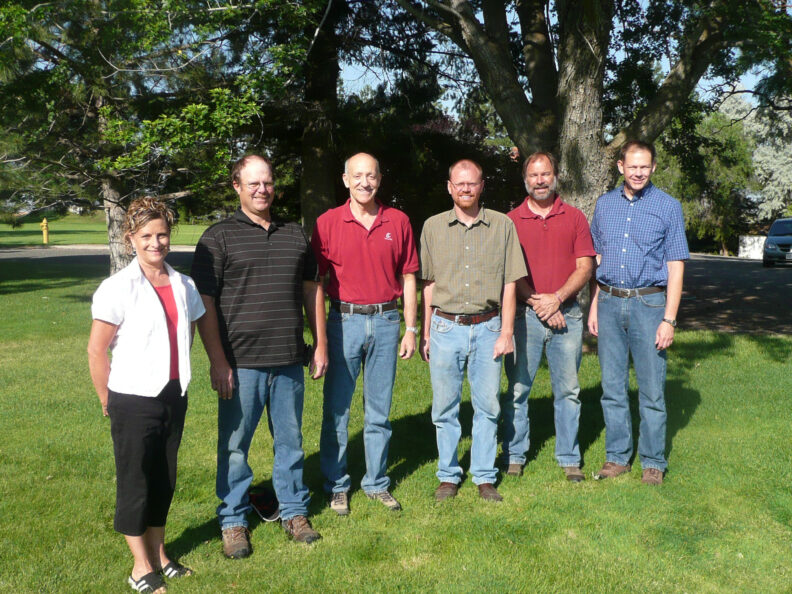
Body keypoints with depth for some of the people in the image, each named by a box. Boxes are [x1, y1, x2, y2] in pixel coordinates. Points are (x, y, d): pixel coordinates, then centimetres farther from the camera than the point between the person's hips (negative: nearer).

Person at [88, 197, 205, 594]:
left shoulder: (183, 286, 3)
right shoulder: (118, 288, -12)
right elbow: (96, 350, -9)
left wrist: (175, 380, 14)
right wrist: (107, 402, -3)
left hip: (174, 397, 5)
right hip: (133, 401, -5)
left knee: (164, 479, 15)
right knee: (134, 483, 6)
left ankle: (159, 554, 31)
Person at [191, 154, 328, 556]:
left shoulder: (295, 235, 12)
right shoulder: (219, 237, -1)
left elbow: (312, 290, 17)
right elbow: (204, 302, -5)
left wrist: (320, 345, 12)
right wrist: (217, 361, -11)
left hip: (289, 361, 4)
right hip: (241, 363, -3)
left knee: (290, 440, 13)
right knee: (234, 445, 6)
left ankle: (294, 511, 29)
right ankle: (233, 520, 22)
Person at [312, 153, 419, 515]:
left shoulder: (398, 222, 5)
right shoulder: (328, 223, -1)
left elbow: (408, 278, 9)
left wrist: (411, 329, 5)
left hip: (385, 322, 2)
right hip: (344, 321, -1)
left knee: (379, 410, 11)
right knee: (337, 408, 5)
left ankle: (377, 484, 25)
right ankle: (336, 485, 20)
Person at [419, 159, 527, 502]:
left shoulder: (502, 226, 4)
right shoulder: (433, 227, 7)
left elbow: (509, 283, 4)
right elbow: (428, 284, 9)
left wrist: (507, 331, -2)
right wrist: (425, 333, 6)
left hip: (487, 328, 0)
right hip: (446, 328, 1)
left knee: (487, 406, 5)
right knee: (444, 408, 6)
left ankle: (485, 478, 18)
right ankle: (448, 476, 20)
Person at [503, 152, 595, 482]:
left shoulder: (575, 218, 8)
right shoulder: (511, 220, 4)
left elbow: (585, 267, 2)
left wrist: (556, 298, -12)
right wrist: (537, 303, -10)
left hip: (567, 314, 1)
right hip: (524, 315, -1)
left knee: (568, 390, 7)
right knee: (517, 389, 4)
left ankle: (569, 458, 19)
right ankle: (514, 455, 17)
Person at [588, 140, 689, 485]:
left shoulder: (668, 207, 1)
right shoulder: (605, 205, 10)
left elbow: (676, 267, -2)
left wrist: (669, 319, -8)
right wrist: (594, 307, 8)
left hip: (648, 304, -3)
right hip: (610, 304, 3)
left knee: (652, 391, 2)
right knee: (612, 388, 8)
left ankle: (653, 462, 15)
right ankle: (617, 457, 20)